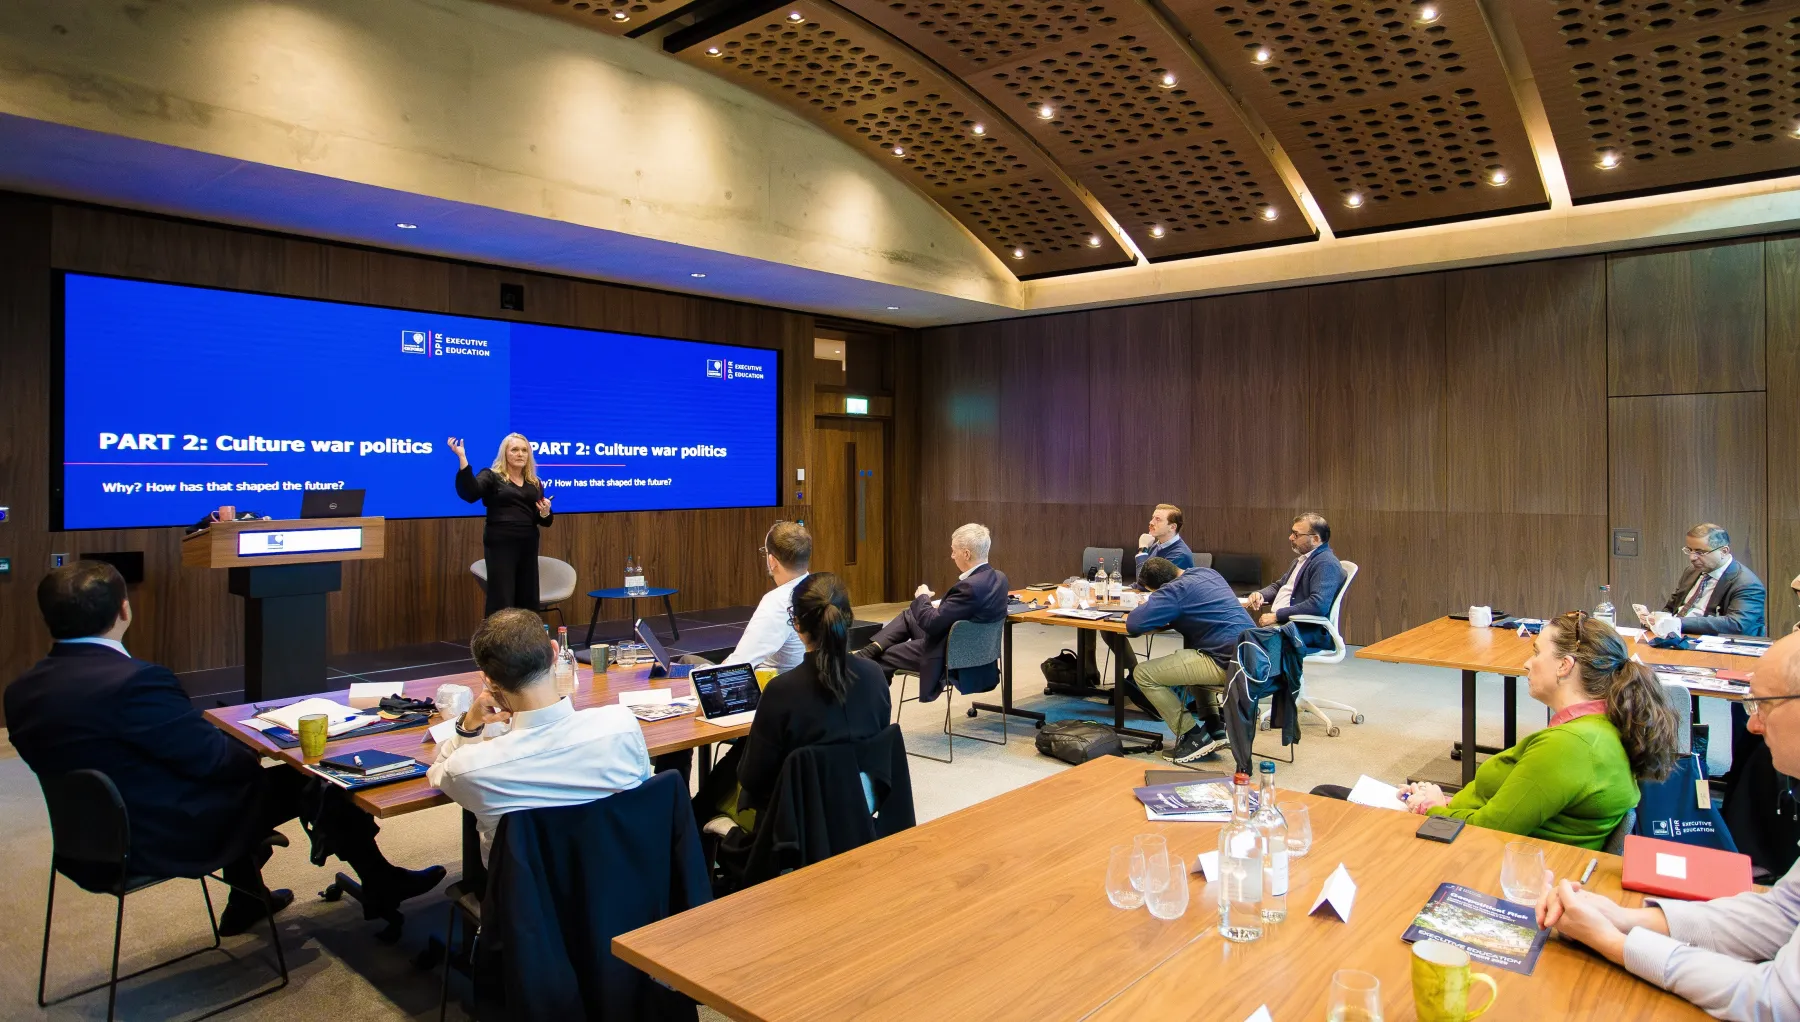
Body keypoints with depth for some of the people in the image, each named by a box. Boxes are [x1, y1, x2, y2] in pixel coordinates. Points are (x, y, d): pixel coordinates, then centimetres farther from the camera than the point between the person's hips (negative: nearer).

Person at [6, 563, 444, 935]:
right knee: (314, 781, 5)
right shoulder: (133, 681, -29)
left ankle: (247, 899, 42)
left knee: (238, 777, 30)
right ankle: (381, 886, 22)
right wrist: (253, 754, 0)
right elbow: (212, 758, -22)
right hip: (166, 839, -9)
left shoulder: (22, 691, -2)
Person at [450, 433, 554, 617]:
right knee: (501, 602, -6)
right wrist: (462, 457, -25)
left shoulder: (535, 483, 15)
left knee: (528, 601, 9)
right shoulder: (492, 477, 2)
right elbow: (469, 493, -18)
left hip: (528, 546, 5)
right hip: (500, 546, -5)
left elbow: (544, 522, 18)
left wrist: (545, 513, -6)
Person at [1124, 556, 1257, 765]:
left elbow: (1134, 624, -17)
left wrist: (1140, 611, 7)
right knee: (1189, 656, 38)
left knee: (1143, 674, -3)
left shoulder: (1176, 589, -11)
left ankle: (1195, 738, 3)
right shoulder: (1208, 573, 15)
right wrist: (1154, 606, 20)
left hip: (1227, 662, -10)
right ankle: (1214, 728, 25)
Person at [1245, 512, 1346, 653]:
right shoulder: (1302, 558, 21)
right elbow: (1279, 585, 31)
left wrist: (1277, 615, -19)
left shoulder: (1326, 564, -11)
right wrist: (1260, 595, 7)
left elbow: (1319, 605, -24)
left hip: (1309, 632, -9)